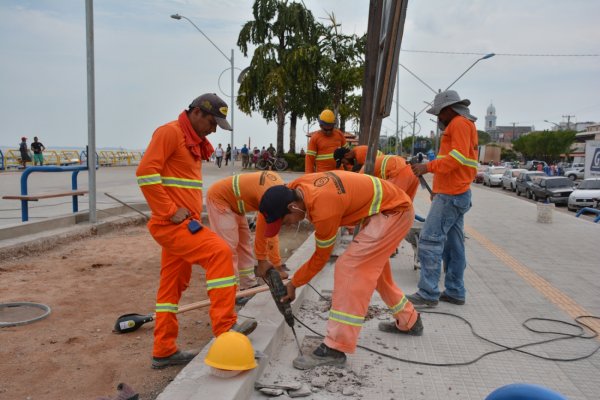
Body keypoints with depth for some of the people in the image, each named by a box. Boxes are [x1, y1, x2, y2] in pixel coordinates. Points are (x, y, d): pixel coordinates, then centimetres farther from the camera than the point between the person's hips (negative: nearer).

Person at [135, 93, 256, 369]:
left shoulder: (195, 142, 20)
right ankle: (225, 327, -15)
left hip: (182, 224, 10)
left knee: (172, 286, 11)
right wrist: (170, 211, -20)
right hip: (172, 224, -10)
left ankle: (164, 351, 19)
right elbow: (146, 173, -19)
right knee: (219, 252, -20)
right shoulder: (171, 132, -9)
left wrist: (191, 213, 11)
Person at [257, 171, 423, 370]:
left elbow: (321, 258, -14)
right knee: (373, 268, 22)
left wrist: (293, 284, -1)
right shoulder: (296, 187, -10)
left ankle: (335, 348, -12)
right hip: (391, 203, 10)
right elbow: (271, 210, 10)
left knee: (350, 268, -16)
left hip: (394, 212, -10)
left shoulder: (324, 211, -31)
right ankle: (409, 322, 40)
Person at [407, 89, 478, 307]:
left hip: (450, 195, -11)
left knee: (430, 240, -12)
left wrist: (428, 167, -25)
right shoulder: (461, 126, 24)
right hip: (455, 193, 11)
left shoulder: (460, 123, -8)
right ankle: (455, 292, 16)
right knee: (453, 245, 10)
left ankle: (428, 293, -11)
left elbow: (458, 157, -21)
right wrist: (439, 189, 23)